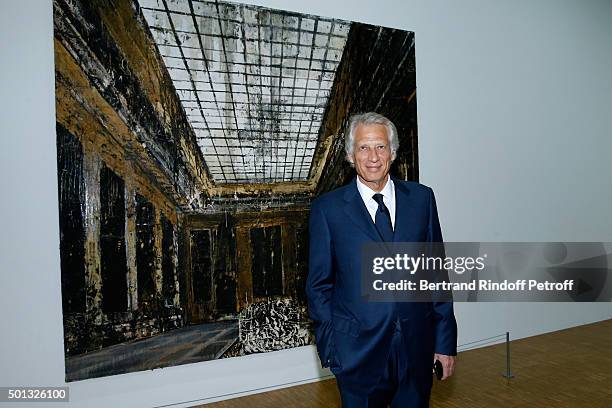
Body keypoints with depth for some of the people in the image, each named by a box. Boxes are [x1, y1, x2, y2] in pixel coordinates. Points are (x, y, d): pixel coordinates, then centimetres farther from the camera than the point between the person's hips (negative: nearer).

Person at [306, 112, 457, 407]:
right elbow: (319, 284, -2)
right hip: (359, 350, -2)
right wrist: (329, 349, -3)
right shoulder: (327, 208, -6)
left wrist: (446, 340, 3)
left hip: (417, 347, 3)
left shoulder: (421, 197, 0)